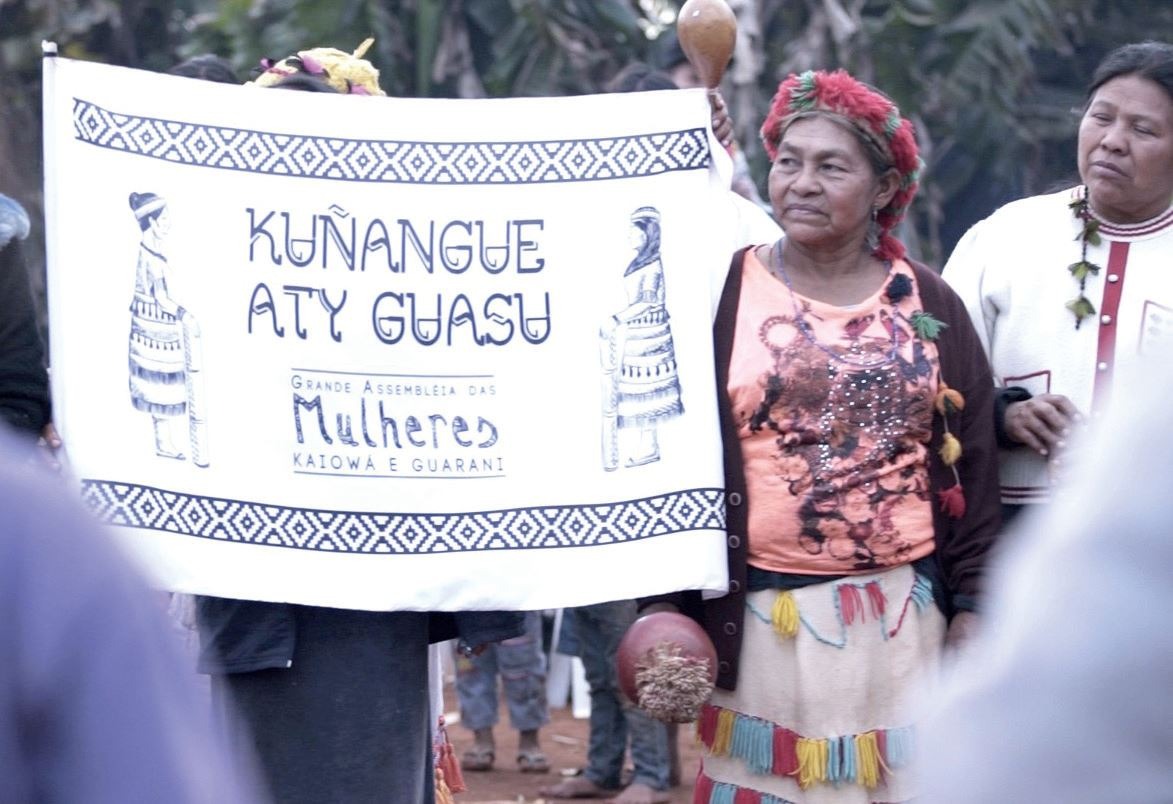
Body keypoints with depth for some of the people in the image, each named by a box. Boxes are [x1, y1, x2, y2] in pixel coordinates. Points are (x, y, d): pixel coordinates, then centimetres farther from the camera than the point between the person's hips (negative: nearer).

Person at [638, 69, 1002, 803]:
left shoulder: (928, 305, 6)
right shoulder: (722, 295, 0)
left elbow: (973, 465, 8)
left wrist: (971, 606, 4)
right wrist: (663, 600, -6)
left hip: (901, 617, 2)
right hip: (762, 616, -2)